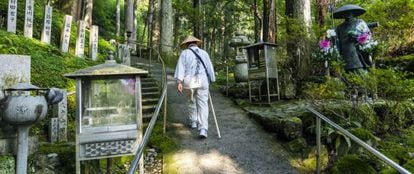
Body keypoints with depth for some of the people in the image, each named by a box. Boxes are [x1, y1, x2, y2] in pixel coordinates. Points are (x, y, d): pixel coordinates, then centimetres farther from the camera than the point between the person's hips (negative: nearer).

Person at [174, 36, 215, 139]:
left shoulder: (185, 53, 5)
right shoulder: (204, 53, 11)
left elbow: (181, 67, -8)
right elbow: (210, 68, 13)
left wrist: (179, 82, -14)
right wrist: (211, 80, 27)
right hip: (203, 81, 0)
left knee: (191, 101, 22)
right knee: (203, 105, -1)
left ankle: (193, 122, 37)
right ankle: (203, 129, -12)